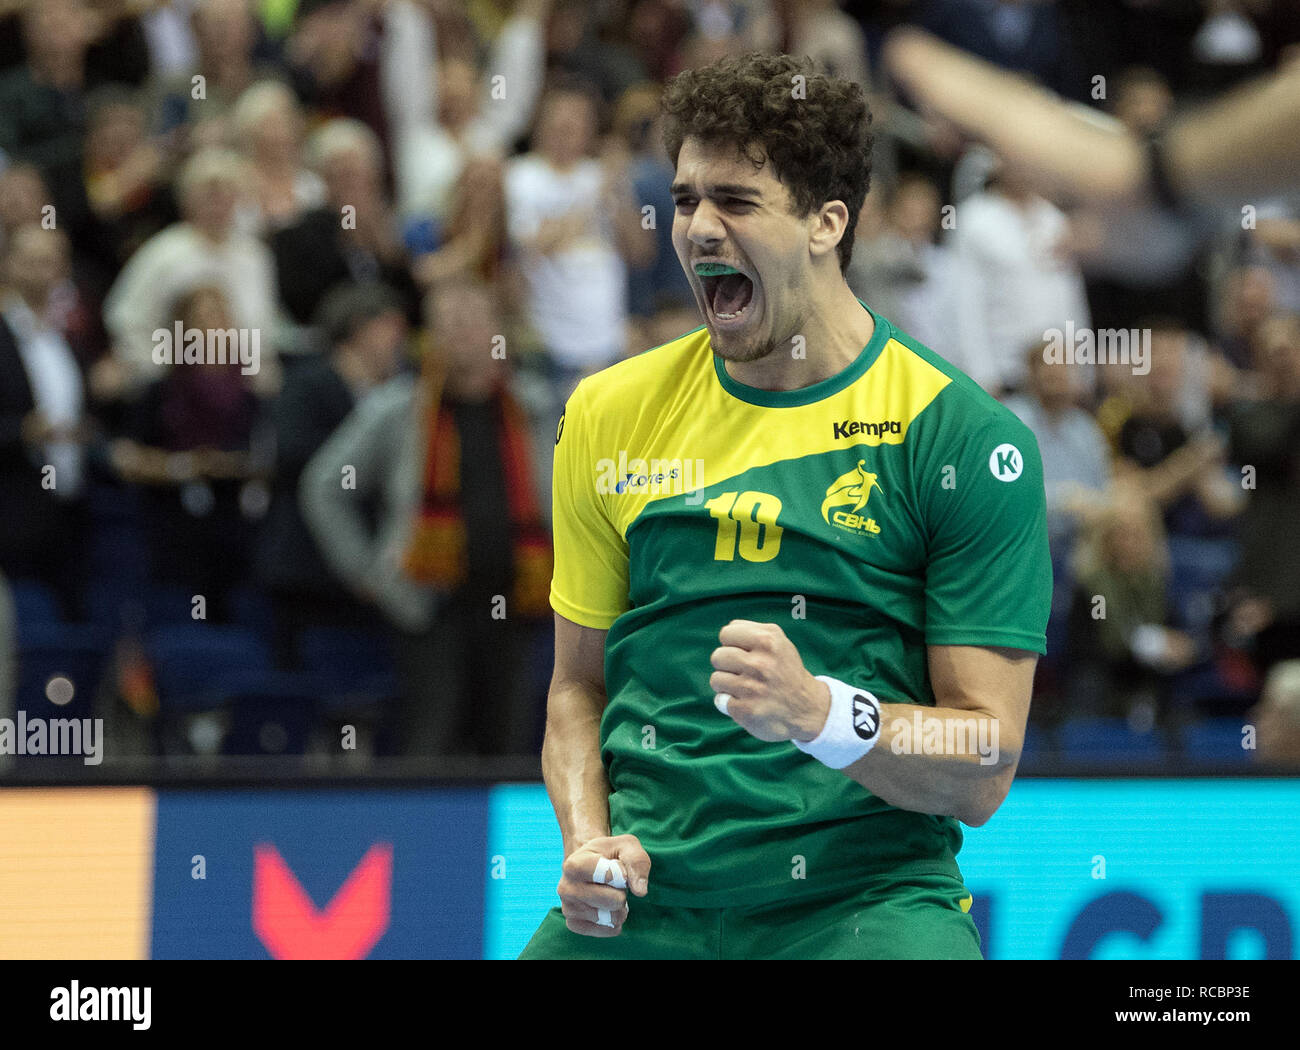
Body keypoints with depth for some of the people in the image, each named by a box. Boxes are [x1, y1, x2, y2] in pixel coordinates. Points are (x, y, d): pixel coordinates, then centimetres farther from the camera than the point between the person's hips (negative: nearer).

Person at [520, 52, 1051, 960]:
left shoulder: (965, 436, -2)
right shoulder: (612, 414, 11)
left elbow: (983, 773, -5)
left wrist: (817, 713, -22)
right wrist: (588, 842, 0)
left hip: (870, 895, -4)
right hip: (641, 907, 4)